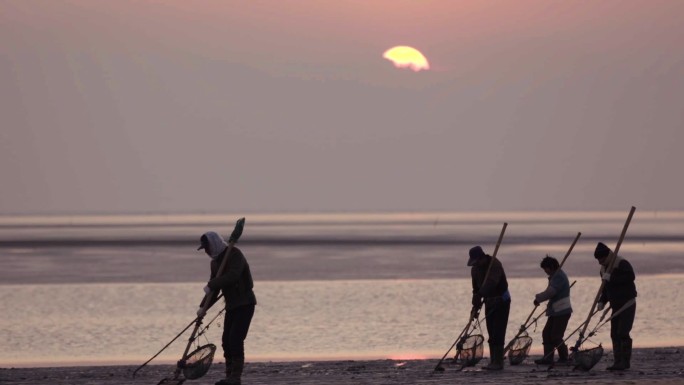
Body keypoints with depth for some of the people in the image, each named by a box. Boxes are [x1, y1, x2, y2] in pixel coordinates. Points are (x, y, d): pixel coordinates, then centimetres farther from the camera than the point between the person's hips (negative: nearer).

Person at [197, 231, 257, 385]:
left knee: (235, 339, -15)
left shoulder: (235, 254, -14)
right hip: (231, 305, 9)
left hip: (244, 304, -9)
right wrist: (203, 307, 7)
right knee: (226, 341, 6)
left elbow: (233, 276, -31)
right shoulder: (215, 262, 13)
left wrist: (211, 285, -28)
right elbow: (215, 289, 17)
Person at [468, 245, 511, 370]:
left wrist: (479, 295, -49)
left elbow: (491, 282, -38)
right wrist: (476, 307, -1)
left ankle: (498, 362, -14)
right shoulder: (475, 269, 1)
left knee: (498, 333, -13)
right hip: (489, 302, 7)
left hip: (501, 300, -7)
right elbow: (476, 289, 8)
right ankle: (493, 361, 11)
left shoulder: (495, 264, -23)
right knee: (491, 333, 7)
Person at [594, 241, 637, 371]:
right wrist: (602, 301, 4)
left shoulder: (622, 264, -14)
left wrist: (611, 278, -33)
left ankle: (625, 362, -13)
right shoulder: (604, 269, 11)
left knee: (623, 333, -15)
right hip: (616, 305, 9)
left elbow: (630, 277, -32)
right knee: (615, 334, 5)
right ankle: (618, 362, 8)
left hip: (627, 303, -9)